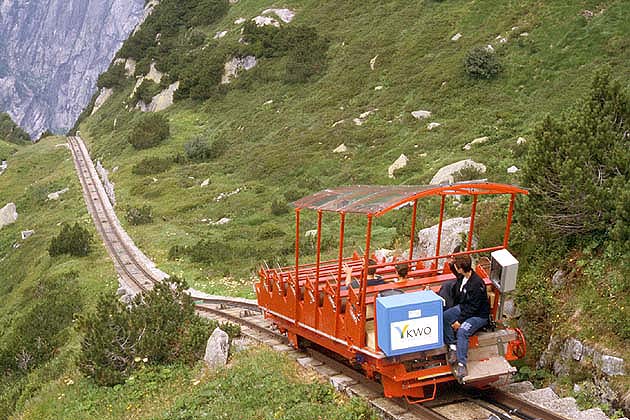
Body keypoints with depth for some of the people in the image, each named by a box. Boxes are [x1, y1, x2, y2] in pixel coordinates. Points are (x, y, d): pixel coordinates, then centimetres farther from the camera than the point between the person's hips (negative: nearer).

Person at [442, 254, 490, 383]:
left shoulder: (477, 284, -29)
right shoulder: (464, 277, -3)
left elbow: (473, 308, -24)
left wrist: (460, 321, -21)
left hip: (479, 315, -9)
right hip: (464, 307, 9)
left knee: (462, 331, -32)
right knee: (445, 316, -13)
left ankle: (462, 365, -33)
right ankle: (452, 347, -9)